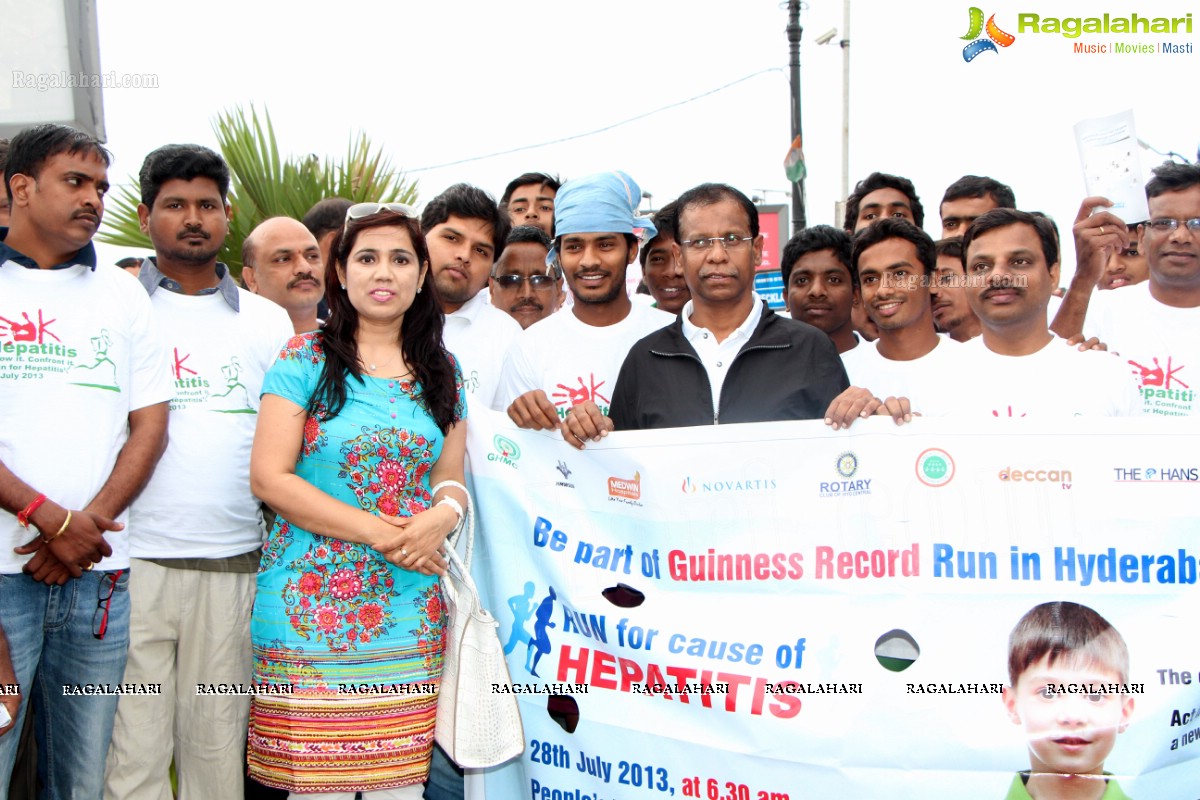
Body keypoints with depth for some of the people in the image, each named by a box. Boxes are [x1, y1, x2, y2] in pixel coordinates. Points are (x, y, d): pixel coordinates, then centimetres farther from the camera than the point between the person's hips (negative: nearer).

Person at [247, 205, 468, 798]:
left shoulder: (442, 371, 12)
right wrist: (380, 532, -13)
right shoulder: (306, 359, -1)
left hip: (412, 611, 4)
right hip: (312, 605, -3)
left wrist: (442, 514, -9)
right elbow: (269, 477, -8)